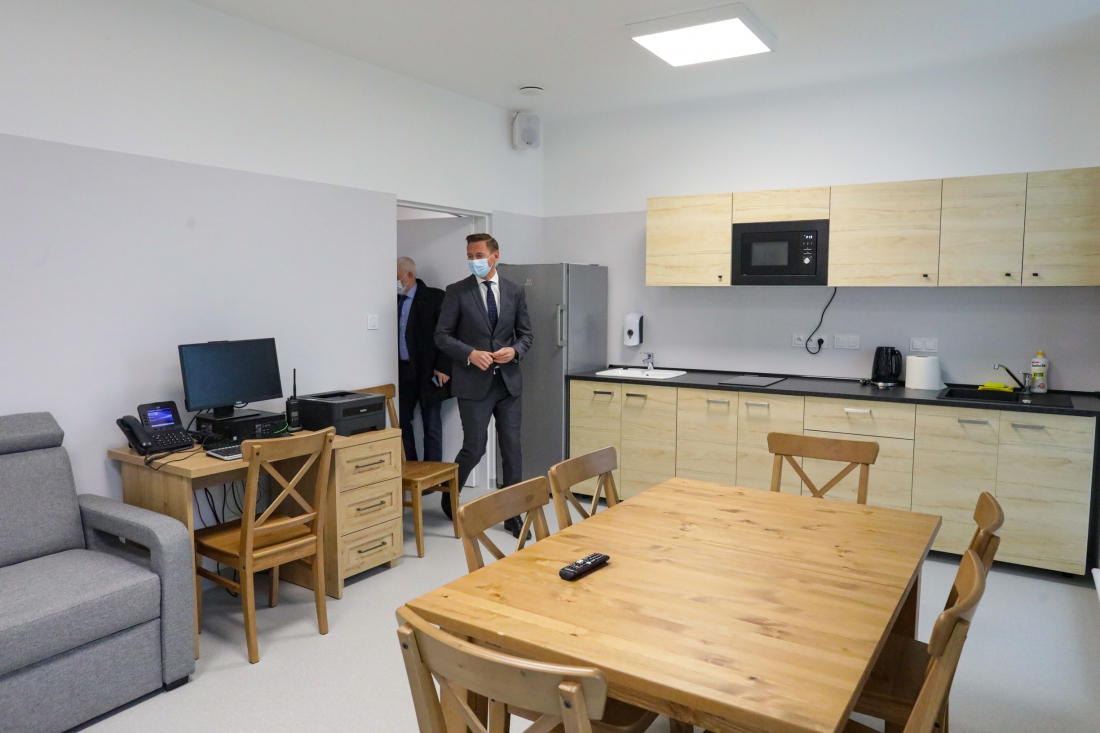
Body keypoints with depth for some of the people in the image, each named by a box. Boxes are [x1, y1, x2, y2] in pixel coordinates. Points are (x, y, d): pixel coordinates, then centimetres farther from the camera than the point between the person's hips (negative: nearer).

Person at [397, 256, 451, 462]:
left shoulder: (435, 297, -7)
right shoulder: (394, 300, 6)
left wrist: (443, 367, -14)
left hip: (428, 371, -5)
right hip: (402, 371, 5)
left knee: (431, 426, 4)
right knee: (402, 422, 9)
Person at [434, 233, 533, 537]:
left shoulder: (514, 291, 7)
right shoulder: (457, 292, -2)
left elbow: (525, 334, 11)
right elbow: (442, 336, -3)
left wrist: (514, 350, -10)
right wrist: (470, 353, -18)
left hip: (507, 381, 3)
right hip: (474, 382, -3)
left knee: (511, 449, 6)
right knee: (474, 448, 1)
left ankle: (512, 513, 18)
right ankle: (450, 495, 30)